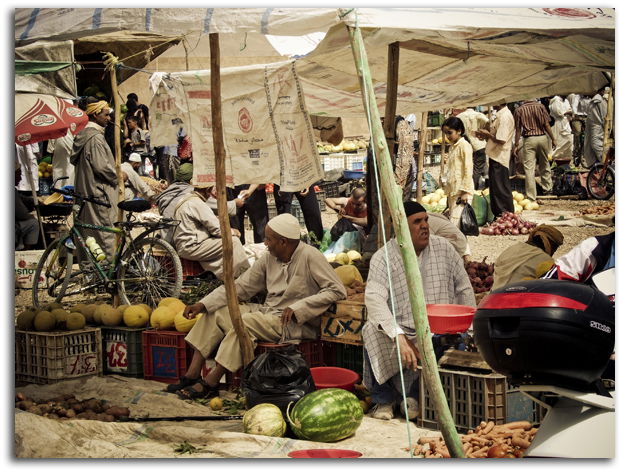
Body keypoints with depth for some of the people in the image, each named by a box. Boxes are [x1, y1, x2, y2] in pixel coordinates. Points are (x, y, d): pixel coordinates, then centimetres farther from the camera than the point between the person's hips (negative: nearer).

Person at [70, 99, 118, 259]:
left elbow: (74, 160, 22)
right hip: (99, 190, -10)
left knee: (88, 231, 14)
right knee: (105, 232, -7)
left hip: (84, 191, 10)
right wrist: (117, 176, -5)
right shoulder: (95, 137, -17)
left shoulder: (83, 135, 14)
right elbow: (101, 166, -23)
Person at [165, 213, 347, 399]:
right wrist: (203, 304, -2)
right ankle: (192, 375, -7)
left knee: (245, 321, -29)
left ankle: (210, 383, -21)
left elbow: (337, 290, -18)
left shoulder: (310, 257, -13)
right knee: (215, 312, -2)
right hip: (268, 311, 8)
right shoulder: (269, 257, 6)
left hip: (296, 324, -8)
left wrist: (298, 308, -23)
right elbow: (241, 286, 7)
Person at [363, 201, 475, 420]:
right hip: (401, 330, -3)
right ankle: (384, 399, -5)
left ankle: (413, 394, -1)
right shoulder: (384, 257, -7)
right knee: (373, 334, -33)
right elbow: (374, 298, -23)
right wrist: (399, 337, -37)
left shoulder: (443, 248, 6)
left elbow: (464, 289, 13)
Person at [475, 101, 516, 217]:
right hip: (496, 157, 11)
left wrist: (487, 134, -11)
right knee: (495, 189, 17)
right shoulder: (500, 115, 13)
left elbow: (501, 139, -25)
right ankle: (498, 215, 25)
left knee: (501, 190, -4)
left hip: (499, 158, -11)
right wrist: (487, 134, 7)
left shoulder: (505, 116, -19)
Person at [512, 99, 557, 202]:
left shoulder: (519, 110, 1)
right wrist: (553, 139, 7)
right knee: (544, 164, 21)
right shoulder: (540, 106, 3)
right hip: (542, 138, 2)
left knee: (529, 169, -2)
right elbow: (546, 124, 0)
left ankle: (531, 197, -5)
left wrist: (516, 145, 5)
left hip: (529, 140, -2)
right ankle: (547, 188, 32)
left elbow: (518, 130, 0)